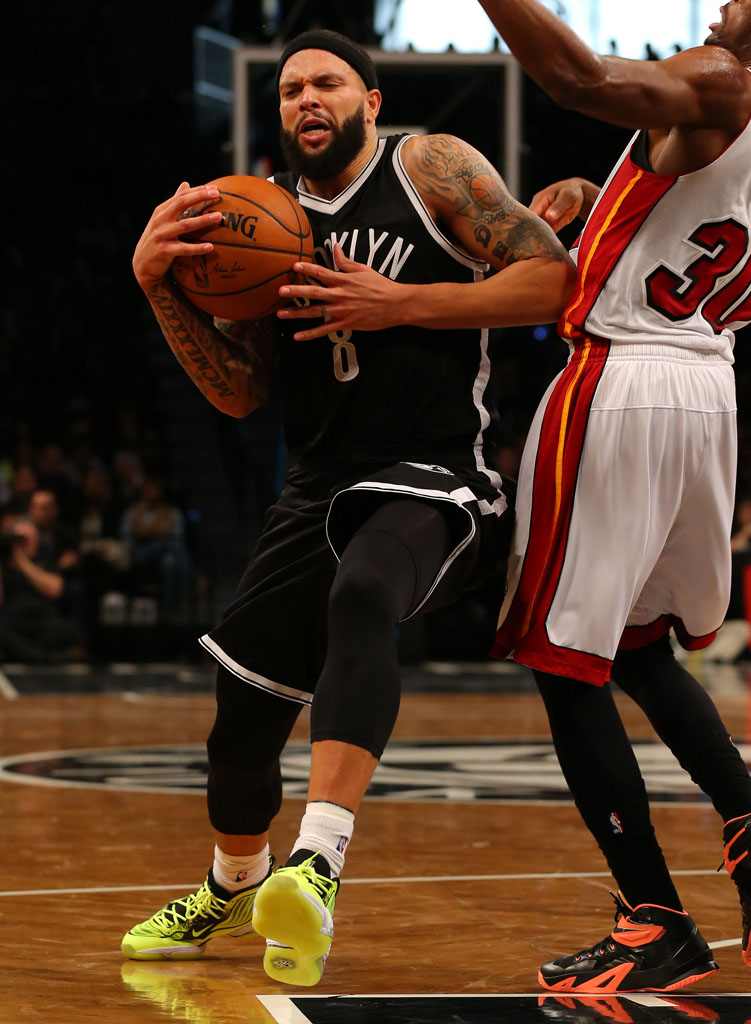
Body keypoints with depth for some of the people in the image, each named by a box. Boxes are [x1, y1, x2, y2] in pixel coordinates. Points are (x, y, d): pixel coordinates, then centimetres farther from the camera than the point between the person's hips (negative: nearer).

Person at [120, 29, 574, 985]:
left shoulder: (432, 168, 0)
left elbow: (552, 280, -8)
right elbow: (237, 391, 8)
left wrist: (399, 304, -15)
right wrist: (159, 286, -7)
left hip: (433, 476, -5)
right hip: (319, 490, 5)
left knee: (361, 595, -38)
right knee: (242, 720, 8)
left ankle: (317, 865, -48)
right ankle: (233, 886, 39)